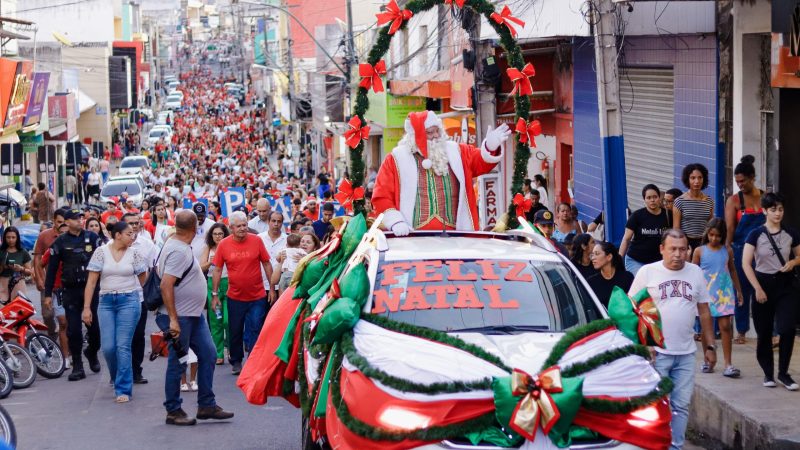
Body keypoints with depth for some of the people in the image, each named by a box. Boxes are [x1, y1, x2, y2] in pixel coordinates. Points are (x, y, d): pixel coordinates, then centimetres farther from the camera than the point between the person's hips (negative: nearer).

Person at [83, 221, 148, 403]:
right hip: (106, 301, 1)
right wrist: (87, 307, -5)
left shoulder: (134, 254, 2)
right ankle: (118, 378, 28)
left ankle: (124, 389, 0)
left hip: (129, 301, -1)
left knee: (123, 346, -6)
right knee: (108, 347, -1)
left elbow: (143, 277, 13)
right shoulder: (101, 252, 0)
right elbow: (91, 281, -1)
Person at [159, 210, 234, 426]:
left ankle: (207, 405, 15)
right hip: (181, 316, -10)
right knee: (177, 364, 0)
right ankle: (173, 411, 9)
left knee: (208, 355, 10)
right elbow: (166, 285, -27)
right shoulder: (179, 251, -21)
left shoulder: (176, 245, 9)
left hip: (194, 314, 10)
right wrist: (172, 320, -27)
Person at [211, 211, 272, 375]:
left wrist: (271, 288, 2)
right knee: (235, 332, 12)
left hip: (257, 296, -1)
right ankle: (236, 362, 28)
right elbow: (217, 270, 2)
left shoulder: (256, 241, -6)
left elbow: (267, 264, 2)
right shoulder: (223, 244, -4)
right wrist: (214, 294, 1)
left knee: (255, 331, 0)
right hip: (235, 297, 1)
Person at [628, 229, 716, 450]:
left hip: (686, 353, 4)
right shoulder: (647, 272, -3)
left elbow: (704, 312, 15)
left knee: (681, 406, 6)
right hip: (655, 352, -4)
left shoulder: (696, 273, 9)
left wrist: (709, 346, 12)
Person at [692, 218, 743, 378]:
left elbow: (732, 271, 16)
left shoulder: (727, 251, 4)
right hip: (705, 293, 0)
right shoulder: (700, 251, -1)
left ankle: (728, 364, -5)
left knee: (725, 326, -6)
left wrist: (738, 290, 20)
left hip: (724, 292, 0)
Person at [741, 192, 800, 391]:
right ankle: (768, 373, 20)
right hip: (764, 284, -1)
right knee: (764, 333, 5)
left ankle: (783, 373, 0)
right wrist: (757, 288, -12)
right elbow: (746, 263, -7)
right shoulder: (756, 235, -4)